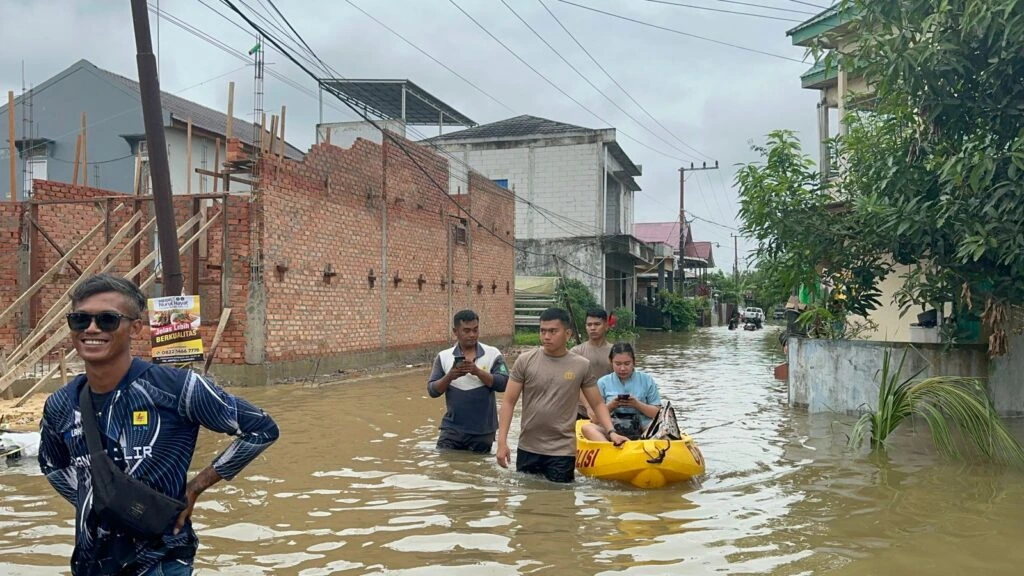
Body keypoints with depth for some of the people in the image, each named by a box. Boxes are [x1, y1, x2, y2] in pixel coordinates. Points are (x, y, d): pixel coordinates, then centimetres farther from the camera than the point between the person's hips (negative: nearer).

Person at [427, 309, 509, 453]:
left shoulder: (492, 354, -4)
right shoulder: (444, 356, 0)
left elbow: (503, 384, -12)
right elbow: (432, 390, -3)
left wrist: (477, 371, -24)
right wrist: (449, 376, -21)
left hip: (482, 431, 0)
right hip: (452, 428, 1)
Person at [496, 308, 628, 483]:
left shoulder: (581, 366, -2)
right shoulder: (525, 361, -3)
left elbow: (597, 404, 6)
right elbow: (509, 402, -1)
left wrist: (611, 432, -9)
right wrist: (502, 441, -8)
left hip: (562, 451, -1)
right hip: (527, 450, 1)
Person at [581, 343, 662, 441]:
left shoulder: (647, 381, 11)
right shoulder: (603, 383, 12)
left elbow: (658, 413, 7)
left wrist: (637, 404, -8)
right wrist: (611, 405, -7)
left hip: (640, 430, 0)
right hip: (611, 430, 1)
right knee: (587, 427, -29)